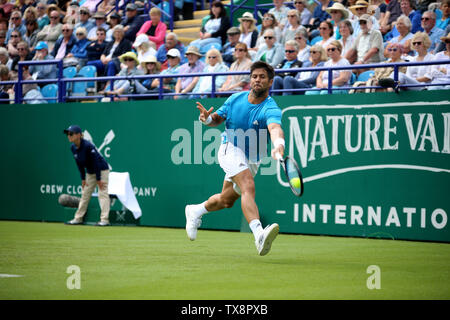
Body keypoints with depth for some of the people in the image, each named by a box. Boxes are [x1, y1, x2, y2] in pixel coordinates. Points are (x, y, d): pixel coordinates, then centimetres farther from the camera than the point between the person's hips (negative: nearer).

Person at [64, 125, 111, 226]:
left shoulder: (88, 146, -28)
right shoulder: (73, 147, -5)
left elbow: (96, 162, -24)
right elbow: (79, 164, 5)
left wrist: (98, 179, -22)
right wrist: (83, 179, 3)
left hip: (102, 170, -8)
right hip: (90, 172, 8)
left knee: (102, 194, -14)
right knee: (85, 194, 11)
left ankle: (104, 219, -18)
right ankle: (78, 218, 17)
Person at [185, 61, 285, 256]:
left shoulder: (271, 109, -20)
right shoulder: (236, 99, -5)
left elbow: (275, 128, -42)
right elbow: (218, 118, 11)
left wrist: (278, 144, -65)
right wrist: (208, 119, -14)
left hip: (252, 159, 2)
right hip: (231, 148, -2)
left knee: (226, 201, 19)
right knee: (248, 186, -29)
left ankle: (195, 211, 50)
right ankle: (259, 234, -47)